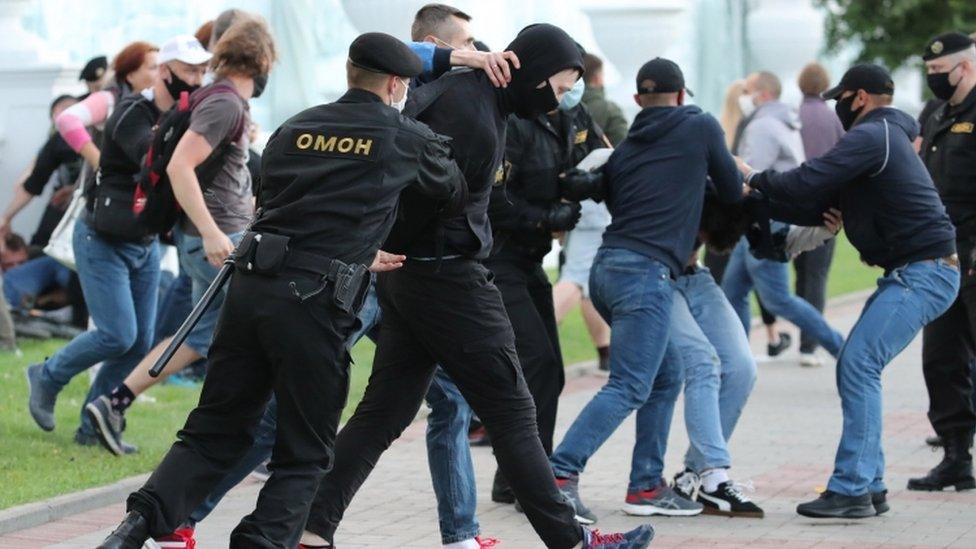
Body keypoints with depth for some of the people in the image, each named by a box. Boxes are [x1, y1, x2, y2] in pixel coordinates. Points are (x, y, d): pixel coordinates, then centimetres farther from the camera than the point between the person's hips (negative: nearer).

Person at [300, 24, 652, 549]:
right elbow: (421, 195, -23)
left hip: (406, 274, 10)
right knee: (512, 412, -2)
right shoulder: (469, 113, -21)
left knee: (382, 412, 9)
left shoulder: (464, 88, 11)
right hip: (447, 275, -10)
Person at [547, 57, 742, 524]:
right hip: (646, 271, -7)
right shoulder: (701, 127, 6)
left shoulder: (624, 149, 19)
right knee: (629, 388, -12)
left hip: (608, 266, 7)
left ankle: (645, 483, 15)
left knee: (666, 373, 18)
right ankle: (560, 472, -25)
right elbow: (732, 193, 14)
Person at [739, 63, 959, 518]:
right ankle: (869, 486, 13)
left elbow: (807, 184, -19)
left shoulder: (872, 136, -11)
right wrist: (760, 201, 12)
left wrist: (754, 179, -1)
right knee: (856, 368, 11)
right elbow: (819, 206, 21)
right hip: (912, 272, 11)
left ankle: (851, 490, -18)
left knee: (858, 366, -15)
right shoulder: (884, 137, 23)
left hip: (924, 272, -11)